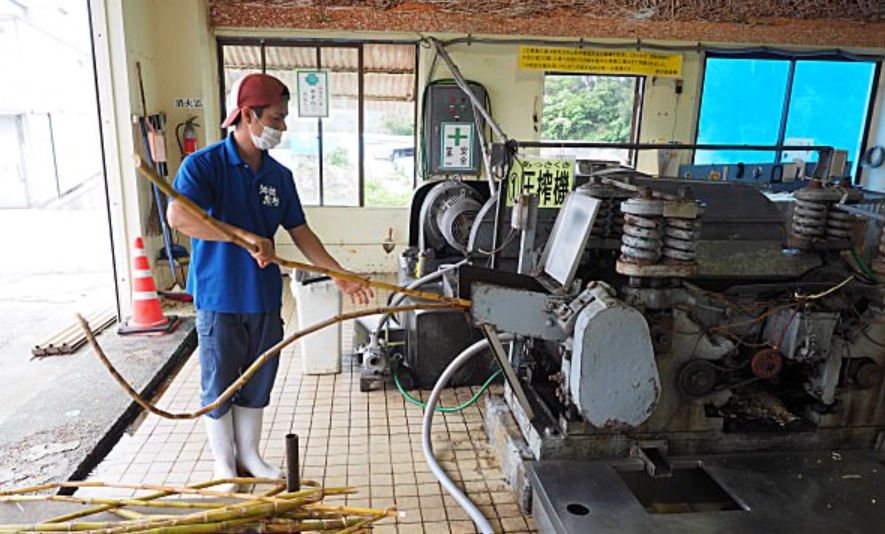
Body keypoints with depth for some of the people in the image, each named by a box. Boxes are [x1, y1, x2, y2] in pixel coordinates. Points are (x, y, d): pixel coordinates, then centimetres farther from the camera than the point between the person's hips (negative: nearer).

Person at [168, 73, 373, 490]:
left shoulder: (280, 175, 5)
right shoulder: (204, 164, -12)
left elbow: (300, 232, 9)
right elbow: (178, 216, -28)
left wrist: (339, 275, 4)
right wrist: (247, 236, -33)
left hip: (265, 299, 5)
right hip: (219, 299, -5)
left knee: (257, 383, 17)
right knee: (219, 386, 10)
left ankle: (249, 455, 36)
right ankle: (224, 463, 30)